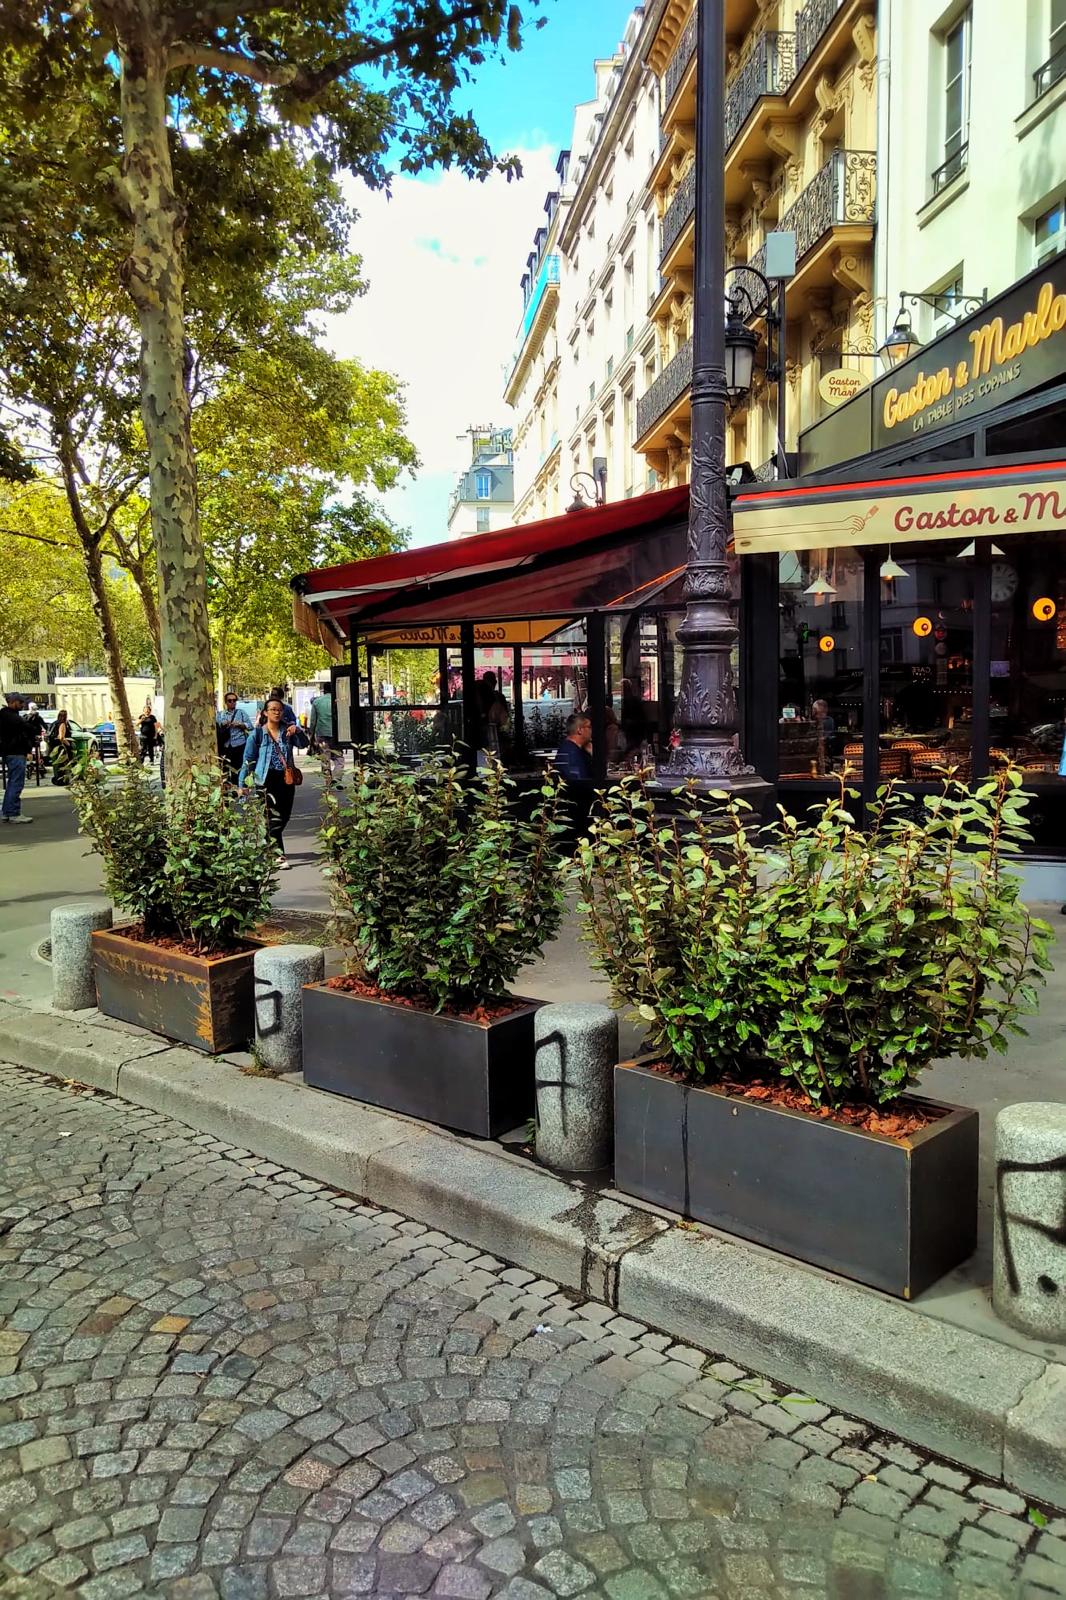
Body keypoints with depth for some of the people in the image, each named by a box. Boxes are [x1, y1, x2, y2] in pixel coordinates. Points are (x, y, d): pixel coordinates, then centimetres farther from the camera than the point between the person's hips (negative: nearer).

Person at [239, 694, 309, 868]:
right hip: (267, 780, -4)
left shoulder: (288, 730, 9)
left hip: (287, 779, 4)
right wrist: (242, 784, 0)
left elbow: (303, 744, -2)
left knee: (284, 818, 10)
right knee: (274, 819, -11)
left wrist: (298, 731, -22)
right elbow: (248, 760, 1)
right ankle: (279, 856, -10)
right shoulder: (257, 734, -1)